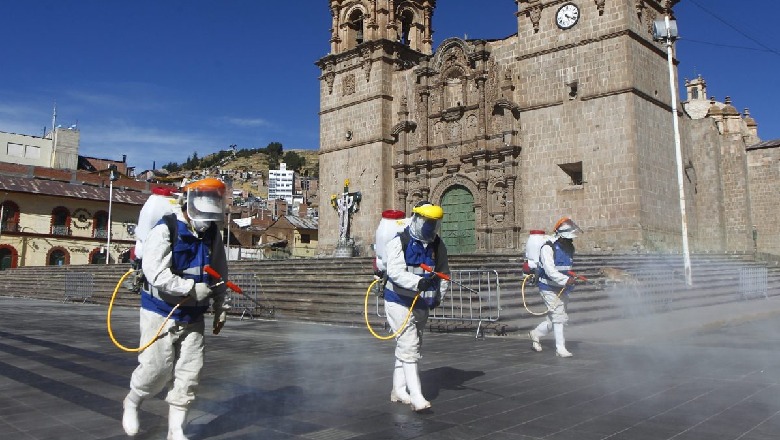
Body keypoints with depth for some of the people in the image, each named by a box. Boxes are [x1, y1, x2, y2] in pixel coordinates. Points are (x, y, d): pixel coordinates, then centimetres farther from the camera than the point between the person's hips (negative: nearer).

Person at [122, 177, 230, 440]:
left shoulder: (213, 235, 3)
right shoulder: (165, 231, -17)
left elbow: (219, 274, 12)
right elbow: (156, 273, -26)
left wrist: (220, 307, 13)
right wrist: (193, 289, -25)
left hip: (192, 317, 6)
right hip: (161, 313, -5)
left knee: (189, 373, 4)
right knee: (157, 368, 1)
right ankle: (131, 402, 33)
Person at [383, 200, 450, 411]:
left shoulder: (438, 246, 3)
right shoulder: (399, 242, -15)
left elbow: (443, 273, 14)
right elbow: (395, 272, -27)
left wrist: (438, 296, 6)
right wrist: (418, 282, -41)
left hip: (422, 305, 7)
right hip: (399, 301, -7)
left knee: (412, 348, 16)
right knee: (408, 347, -12)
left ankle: (399, 390, 30)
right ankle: (416, 396, -9)